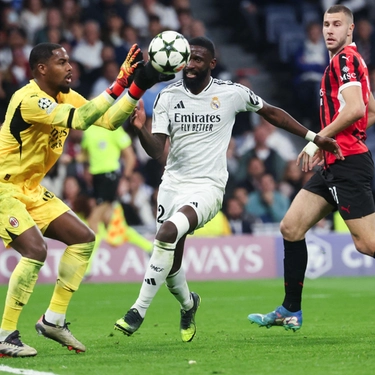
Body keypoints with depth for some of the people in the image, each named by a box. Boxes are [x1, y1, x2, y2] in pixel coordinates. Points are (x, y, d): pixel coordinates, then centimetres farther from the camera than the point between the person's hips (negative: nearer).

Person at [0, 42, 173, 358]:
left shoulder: (67, 98, 5)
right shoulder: (29, 100, -24)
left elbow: (109, 120, 5)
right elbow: (79, 120, -36)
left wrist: (138, 86, -6)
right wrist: (118, 85, -35)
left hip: (29, 189, 10)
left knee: (83, 239, 6)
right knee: (35, 250, -24)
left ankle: (53, 320, 11)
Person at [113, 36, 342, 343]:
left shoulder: (232, 93, -4)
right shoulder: (168, 97, 1)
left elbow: (272, 113, 11)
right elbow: (156, 150, -4)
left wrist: (314, 138, 11)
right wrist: (141, 129, -25)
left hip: (207, 187, -4)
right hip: (173, 183, 4)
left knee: (168, 232, -31)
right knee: (171, 266, 6)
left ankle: (139, 310, -23)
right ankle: (188, 303, 43)